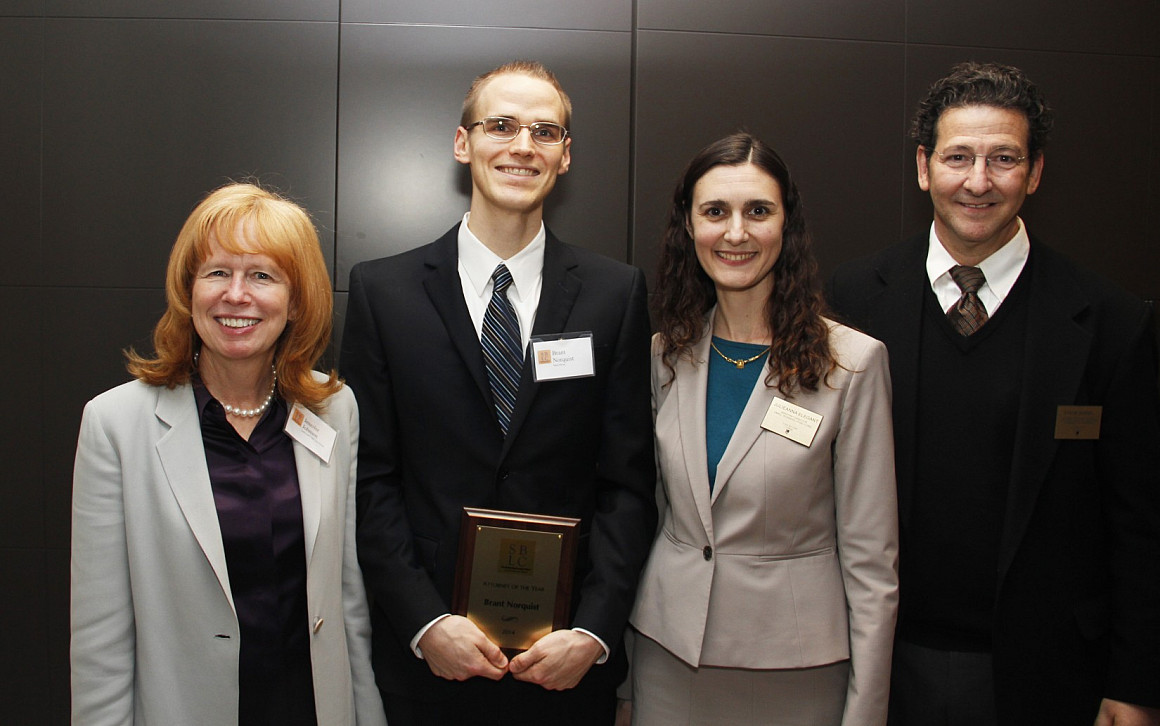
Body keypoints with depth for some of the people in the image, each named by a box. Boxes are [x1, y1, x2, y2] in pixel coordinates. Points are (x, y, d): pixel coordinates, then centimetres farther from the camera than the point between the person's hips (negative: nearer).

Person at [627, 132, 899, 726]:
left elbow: (870, 558, -10)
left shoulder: (851, 361, -12)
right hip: (669, 653, 4)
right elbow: (661, 504, 8)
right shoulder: (667, 353, 0)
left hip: (796, 662, -3)